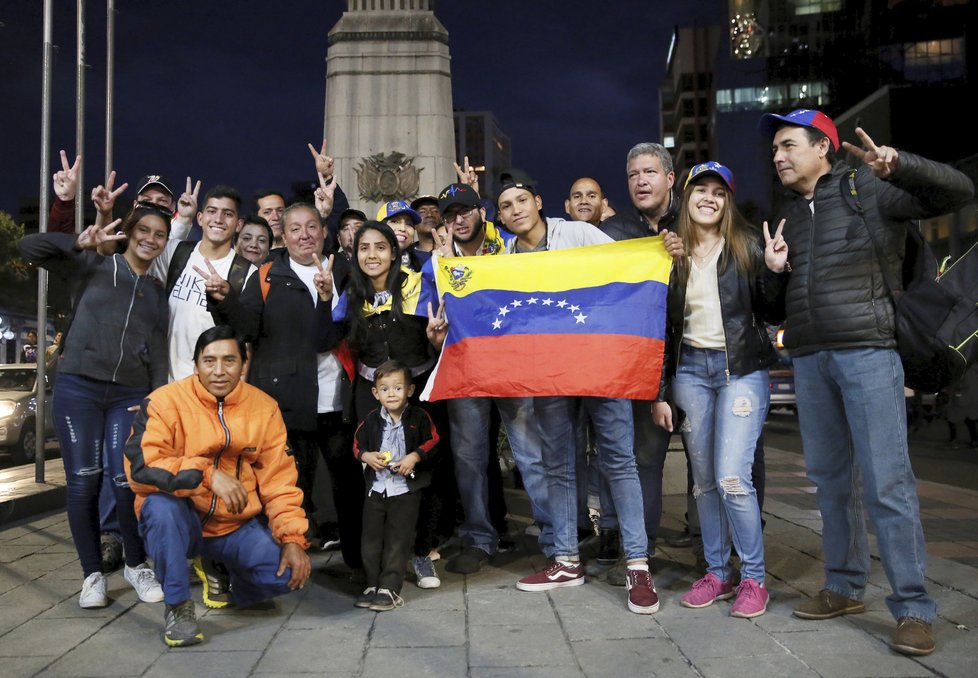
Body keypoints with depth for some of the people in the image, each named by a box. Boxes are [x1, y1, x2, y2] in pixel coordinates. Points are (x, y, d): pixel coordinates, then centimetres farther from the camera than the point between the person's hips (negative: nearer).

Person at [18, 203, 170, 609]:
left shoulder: (158, 292, 16)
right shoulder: (94, 266, 6)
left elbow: (158, 351, 12)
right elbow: (29, 248, -1)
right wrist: (81, 243, -13)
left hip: (130, 395, 2)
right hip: (78, 388, -2)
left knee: (127, 481, -7)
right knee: (83, 482, -1)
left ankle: (136, 565, 14)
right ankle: (92, 573, 13)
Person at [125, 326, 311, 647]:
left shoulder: (264, 407, -1)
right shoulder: (165, 401, -12)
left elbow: (279, 479, -1)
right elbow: (140, 467, -24)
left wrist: (293, 538, -10)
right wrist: (209, 475, -33)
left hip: (237, 527, 3)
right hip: (179, 522, -3)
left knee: (291, 572, -15)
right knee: (161, 503, -35)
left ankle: (223, 573, 19)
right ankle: (177, 605, -12)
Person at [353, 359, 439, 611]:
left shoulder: (419, 417, -6)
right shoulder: (371, 420, 3)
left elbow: (433, 442, -3)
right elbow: (357, 444, 11)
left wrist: (414, 457, -15)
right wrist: (366, 456, -8)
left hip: (405, 489, -4)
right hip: (376, 489, 4)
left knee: (397, 541, -1)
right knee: (370, 540, 8)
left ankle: (390, 589, 5)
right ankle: (373, 586, 20)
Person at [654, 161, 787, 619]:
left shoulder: (747, 245, 0)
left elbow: (771, 315, 2)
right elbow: (662, 325, 8)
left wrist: (775, 271, -16)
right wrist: (658, 393, 6)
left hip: (741, 367, -3)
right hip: (690, 369, 3)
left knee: (732, 477, -11)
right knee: (703, 479, 7)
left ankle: (753, 578, 5)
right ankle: (717, 572, 21)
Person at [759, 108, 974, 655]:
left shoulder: (869, 189, 1)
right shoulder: (787, 215, 17)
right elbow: (776, 292, 22)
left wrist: (899, 165, -22)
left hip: (867, 353, -6)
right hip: (808, 360, 6)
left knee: (886, 482, -7)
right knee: (830, 479, 10)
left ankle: (913, 607, 2)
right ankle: (845, 588, 22)